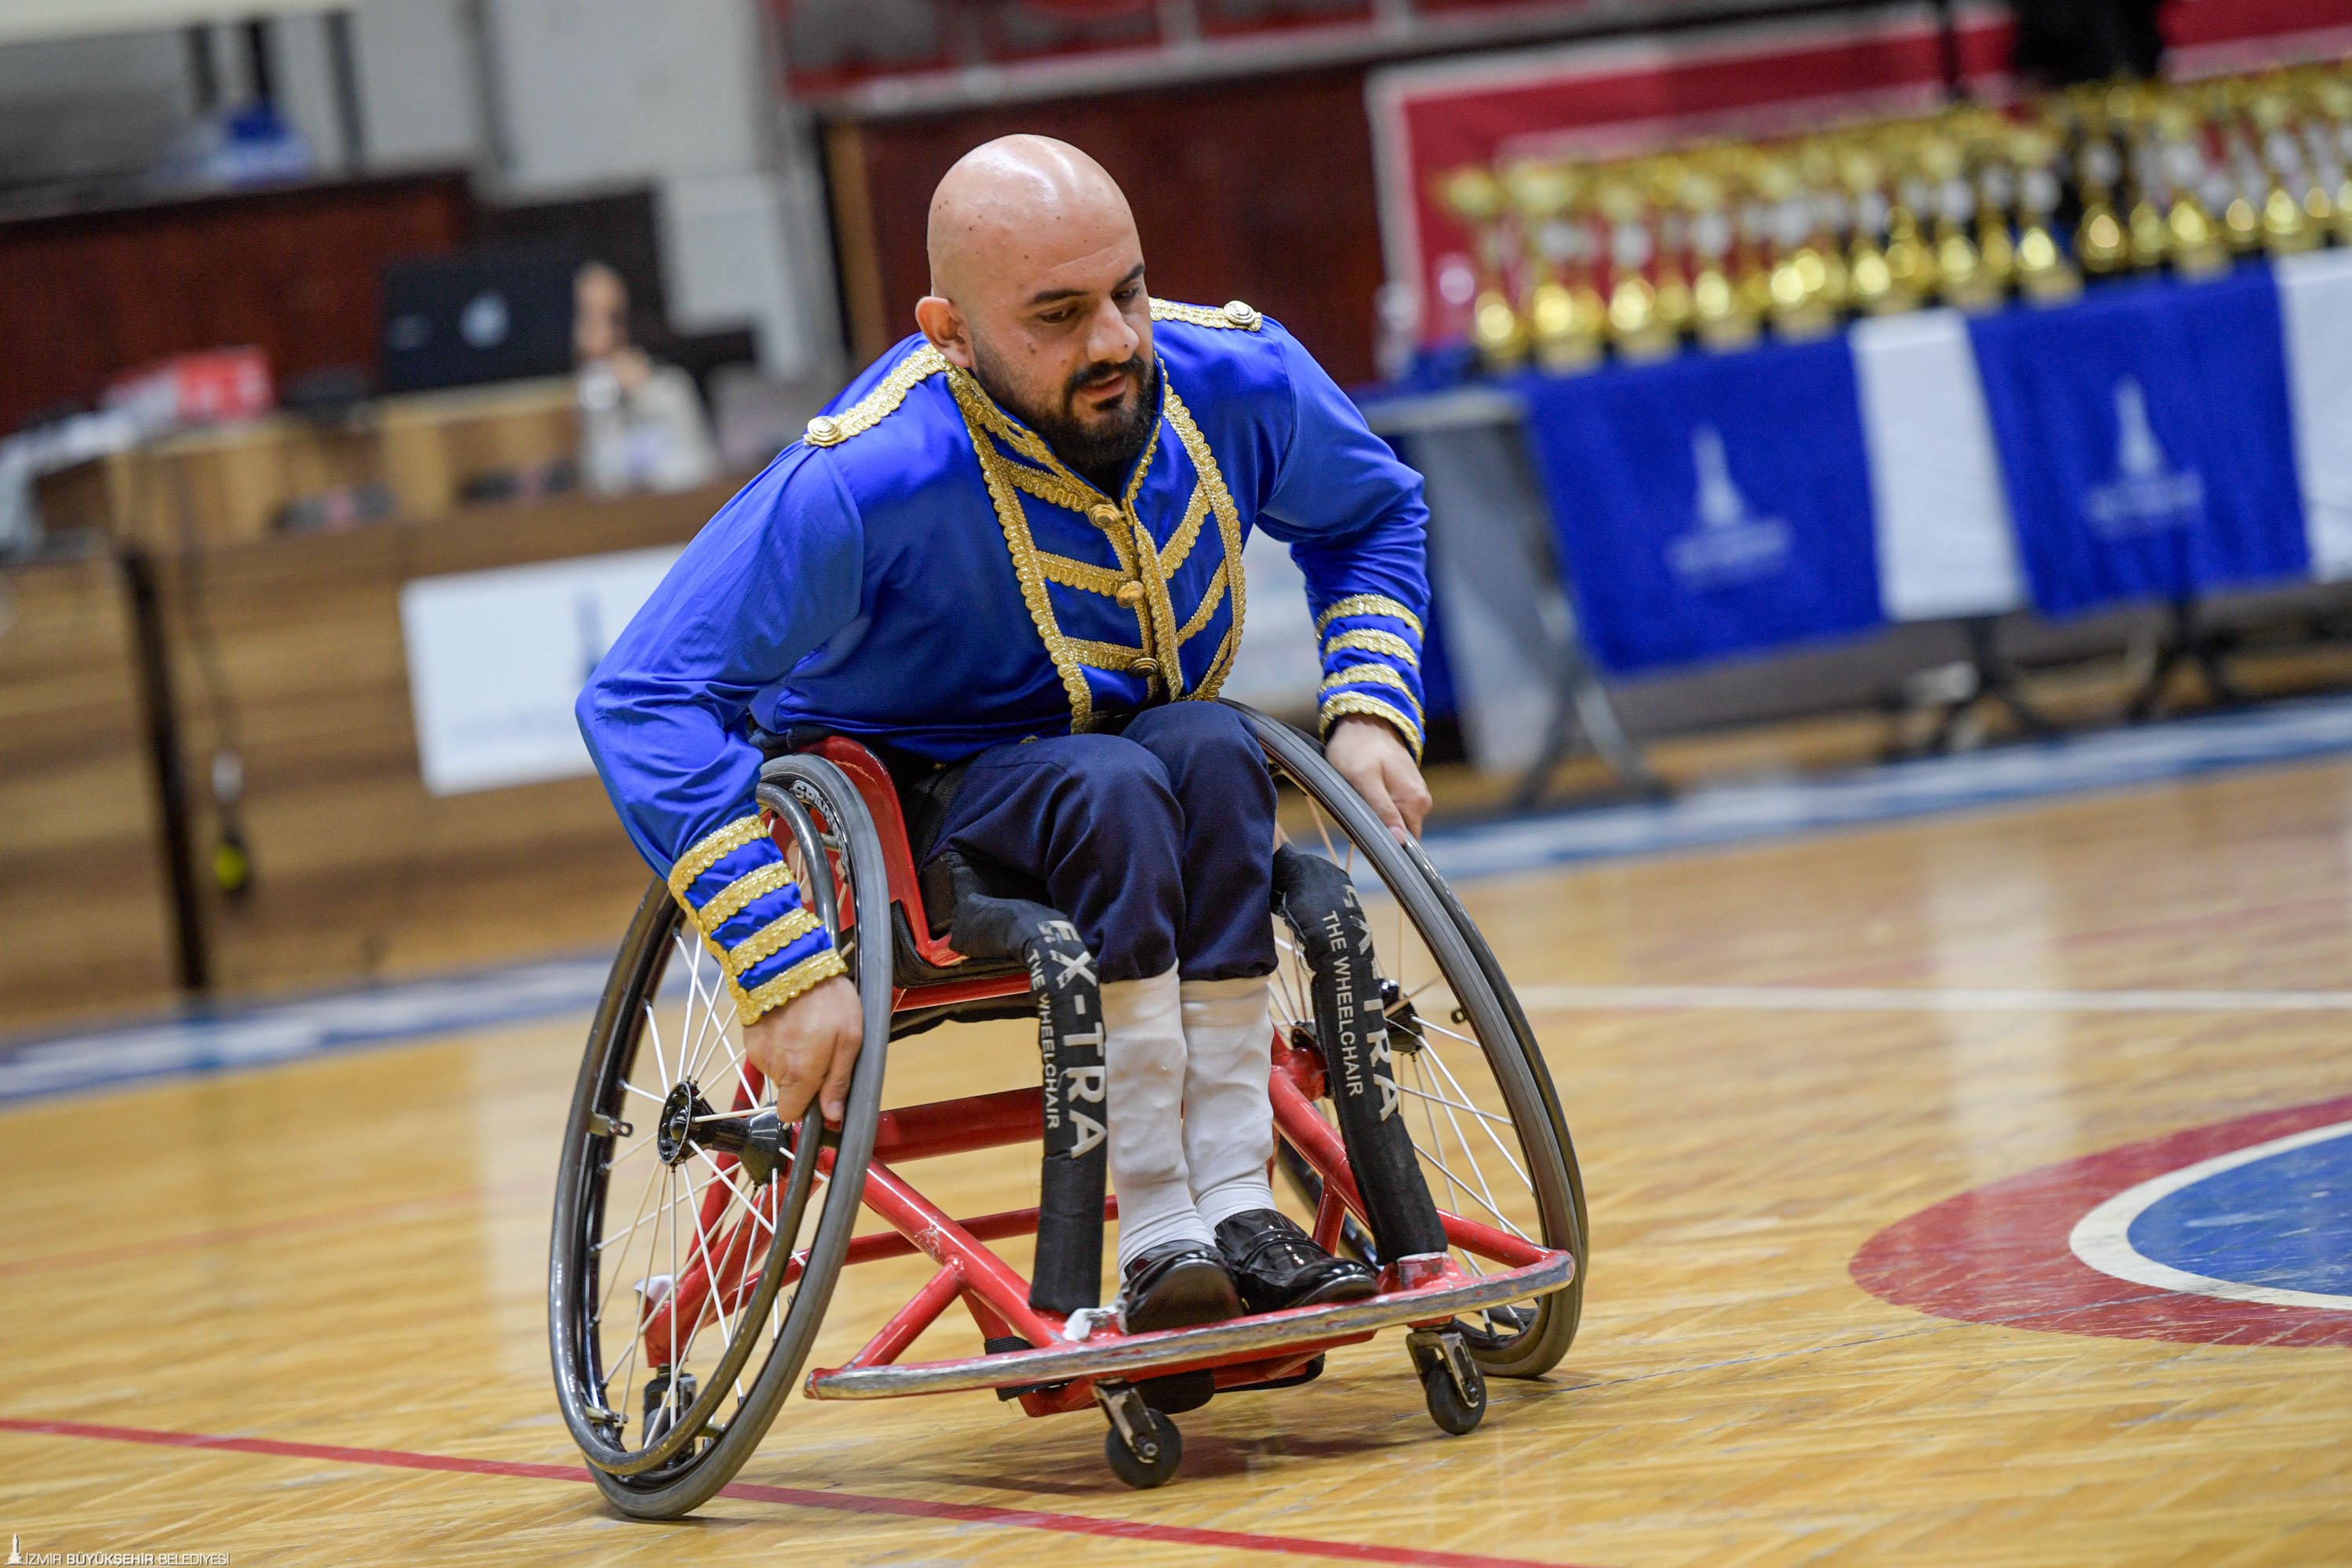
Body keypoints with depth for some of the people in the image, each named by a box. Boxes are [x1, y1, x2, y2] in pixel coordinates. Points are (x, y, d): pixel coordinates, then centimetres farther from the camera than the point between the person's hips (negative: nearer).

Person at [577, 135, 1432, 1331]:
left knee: (1211, 749, -30)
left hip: (1138, 803, 4)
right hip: (901, 808, -4)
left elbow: (1372, 514, 11)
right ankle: (1157, 1240, -32)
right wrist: (787, 970, -36)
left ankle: (1232, 1205, -30)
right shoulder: (867, 478, -30)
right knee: (1111, 786, -35)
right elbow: (641, 702, -31)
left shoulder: (1236, 378, -13)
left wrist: (1370, 709, -5)